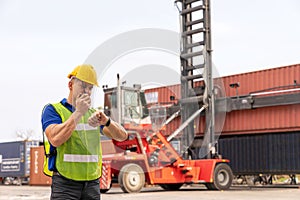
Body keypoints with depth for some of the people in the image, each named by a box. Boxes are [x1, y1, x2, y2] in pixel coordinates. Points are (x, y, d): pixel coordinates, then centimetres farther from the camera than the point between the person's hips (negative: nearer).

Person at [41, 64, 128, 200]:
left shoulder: (93, 114, 16)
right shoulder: (53, 110, 1)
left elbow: (122, 136, 5)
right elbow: (55, 139, -18)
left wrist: (106, 120, -15)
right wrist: (78, 113, -15)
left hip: (92, 184, 5)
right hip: (65, 184, -5)